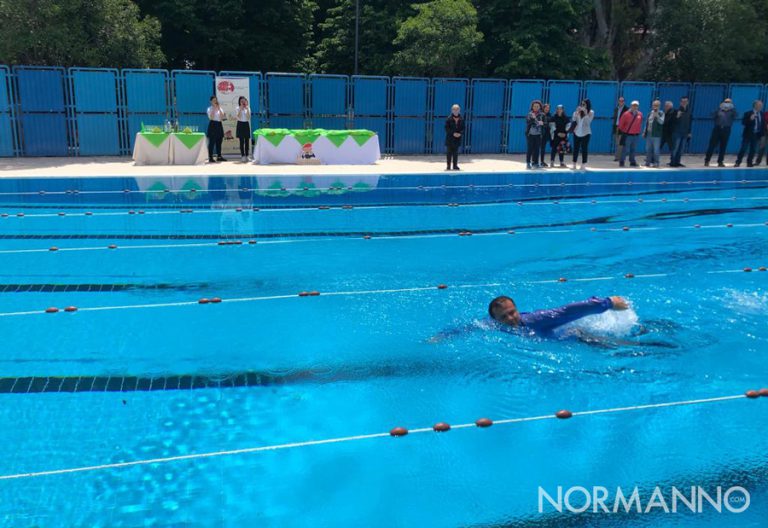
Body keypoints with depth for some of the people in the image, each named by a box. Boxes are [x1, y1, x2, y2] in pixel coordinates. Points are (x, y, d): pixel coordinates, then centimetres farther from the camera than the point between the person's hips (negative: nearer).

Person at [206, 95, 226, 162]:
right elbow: (211, 117, -16)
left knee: (219, 142, 8)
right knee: (212, 142, -6)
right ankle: (210, 157, -5)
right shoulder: (210, 108, -2)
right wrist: (214, 108, -15)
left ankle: (219, 156, 15)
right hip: (213, 125, -5)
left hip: (219, 125, 5)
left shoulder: (220, 108, 12)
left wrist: (219, 108, -7)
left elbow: (222, 117, -2)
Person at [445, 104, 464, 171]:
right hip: (450, 138, -3)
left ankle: (455, 166, 13)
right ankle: (448, 166, 6)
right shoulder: (449, 118, -6)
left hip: (457, 138, 3)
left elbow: (463, 128, 8)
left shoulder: (461, 119, 5)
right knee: (449, 152, 0)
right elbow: (447, 128, -7)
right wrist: (453, 133, -17)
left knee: (455, 153, 7)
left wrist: (460, 133, -11)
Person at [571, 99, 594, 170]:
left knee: (584, 149, -3)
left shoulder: (591, 112, -4)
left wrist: (585, 113, -21)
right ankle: (574, 165, 12)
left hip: (586, 133, -3)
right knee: (575, 149, 5)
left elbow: (588, 122, -16)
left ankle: (583, 165, 1)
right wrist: (576, 113, -14)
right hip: (577, 133, 3)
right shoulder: (577, 111, 3)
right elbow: (574, 120, -2)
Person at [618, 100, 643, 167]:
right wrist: (622, 131, 7)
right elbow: (621, 123, -1)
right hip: (627, 135, -4)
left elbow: (640, 124, 16)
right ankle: (621, 162, 0)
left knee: (633, 149, 9)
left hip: (635, 135, 4)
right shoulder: (626, 114, -8)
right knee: (625, 149, -6)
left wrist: (639, 131, 14)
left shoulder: (640, 114, 4)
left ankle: (632, 162, 16)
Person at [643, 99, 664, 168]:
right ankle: (648, 162, 20)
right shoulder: (650, 113, 13)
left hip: (656, 135, -6)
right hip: (649, 134, 6)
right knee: (648, 149, 11)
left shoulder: (661, 113, -5)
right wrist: (644, 132, 16)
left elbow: (661, 122, -20)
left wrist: (657, 116, -34)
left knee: (656, 150, -5)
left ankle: (656, 163, 1)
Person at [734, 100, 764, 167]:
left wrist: (763, 135, 6)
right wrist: (750, 119, -27)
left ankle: (749, 163, 14)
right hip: (748, 134, -4)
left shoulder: (762, 114, 8)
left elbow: (763, 124, 11)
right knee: (743, 149, -4)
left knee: (753, 150, 6)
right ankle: (738, 162, 0)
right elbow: (743, 122, -12)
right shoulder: (748, 113, -5)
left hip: (757, 135, 4)